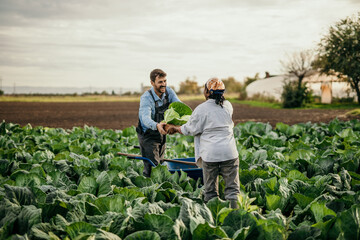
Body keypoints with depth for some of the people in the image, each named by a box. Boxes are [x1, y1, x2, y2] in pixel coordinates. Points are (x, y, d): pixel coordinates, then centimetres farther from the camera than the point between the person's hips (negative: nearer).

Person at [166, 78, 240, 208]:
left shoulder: (201, 109, -6)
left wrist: (174, 128, 20)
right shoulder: (228, 106, 8)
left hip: (210, 153, -3)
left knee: (210, 189, 10)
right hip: (229, 152, 3)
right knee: (232, 186, 7)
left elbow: (190, 130, 2)